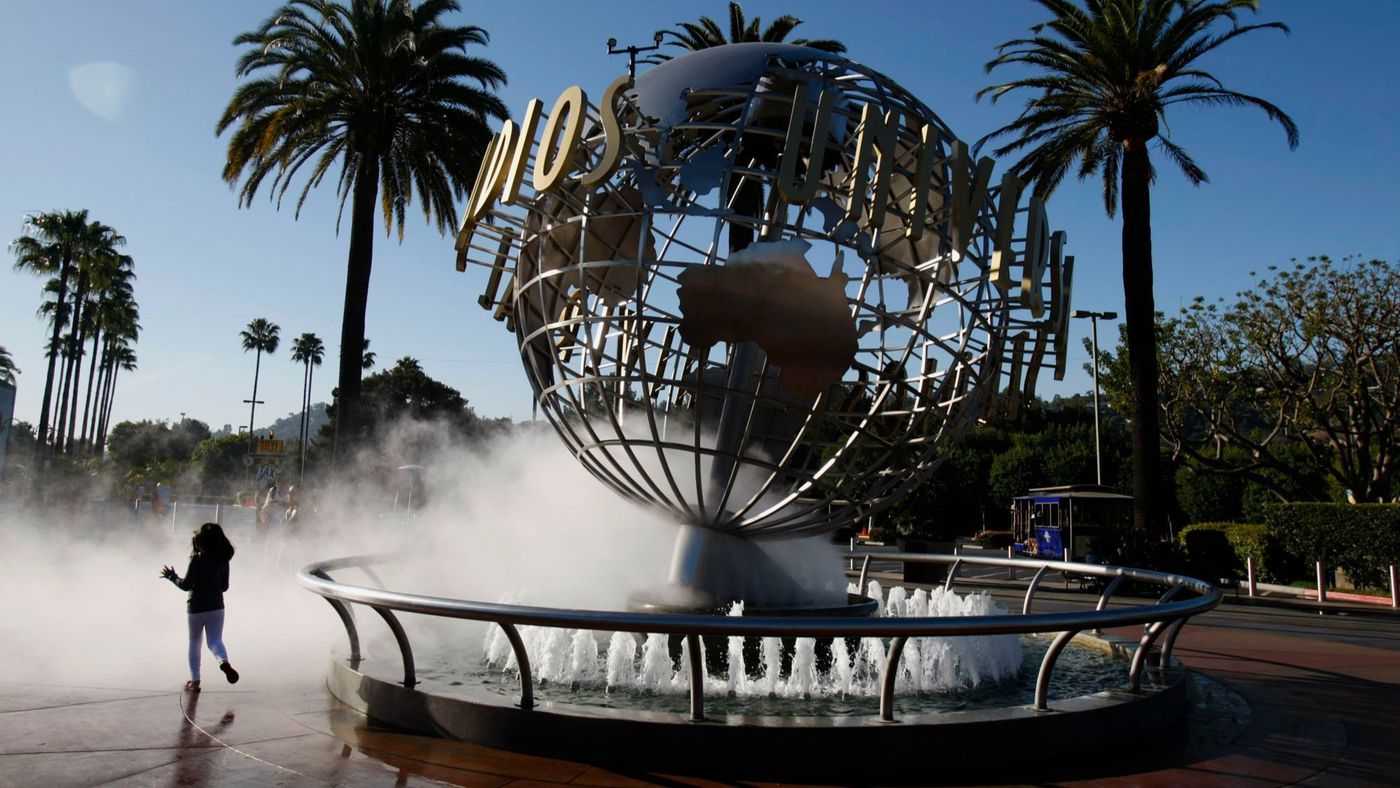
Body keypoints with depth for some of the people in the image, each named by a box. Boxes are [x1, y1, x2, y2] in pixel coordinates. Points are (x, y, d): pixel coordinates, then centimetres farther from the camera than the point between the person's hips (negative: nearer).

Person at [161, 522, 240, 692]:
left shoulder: (197, 559, -15)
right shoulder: (223, 560, 0)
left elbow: (186, 585, -13)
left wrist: (172, 576, 3)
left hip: (196, 607, -3)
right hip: (217, 607, 3)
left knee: (194, 643, 14)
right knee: (215, 640, 6)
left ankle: (194, 680, 18)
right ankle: (224, 661, -25)